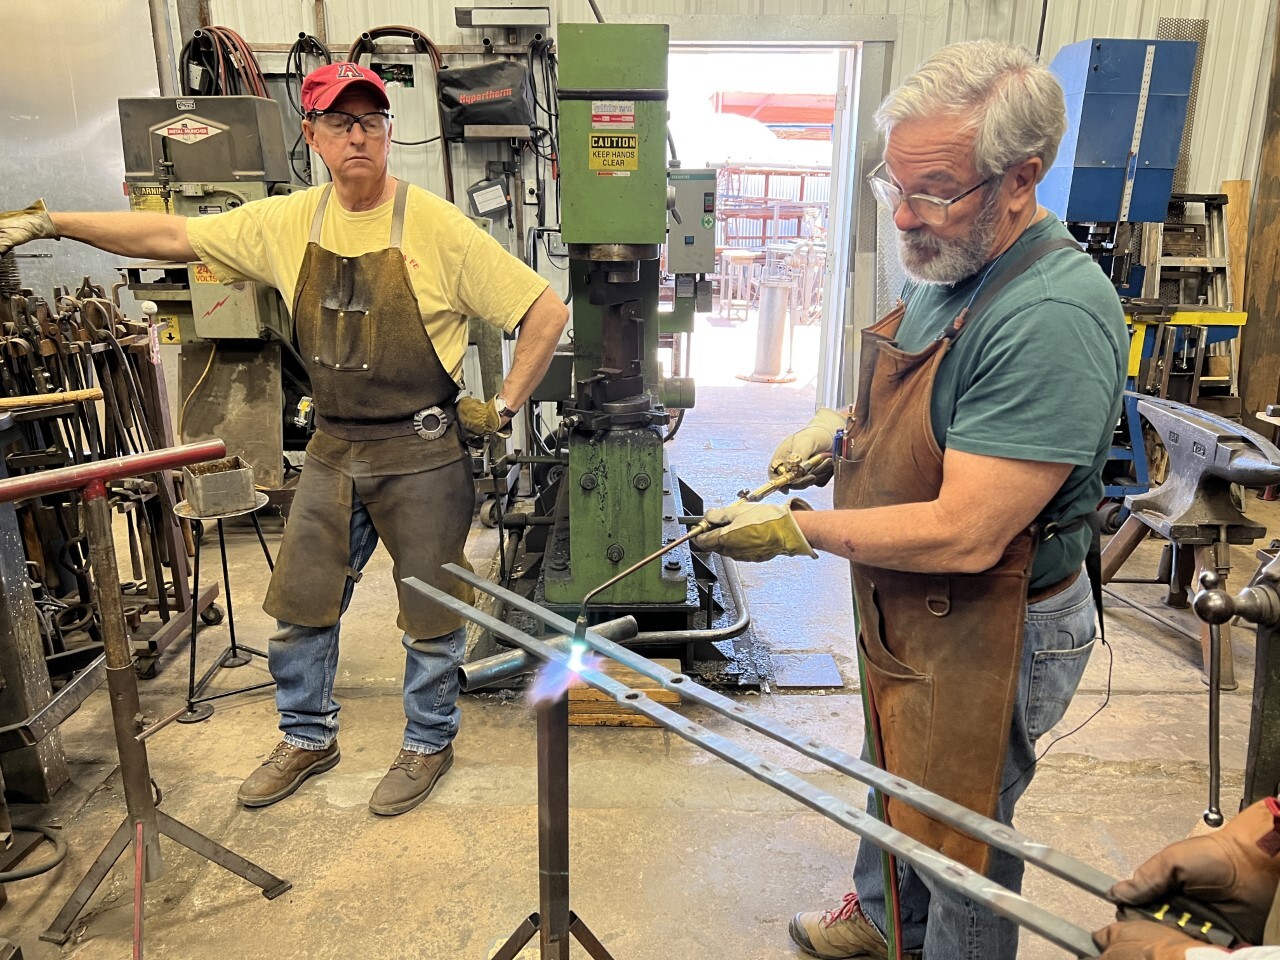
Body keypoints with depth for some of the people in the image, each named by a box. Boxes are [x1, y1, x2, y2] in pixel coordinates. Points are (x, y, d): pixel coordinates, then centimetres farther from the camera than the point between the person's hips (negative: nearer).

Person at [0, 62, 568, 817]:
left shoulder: (437, 227, -14)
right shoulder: (288, 224, 1)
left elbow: (547, 312, -13)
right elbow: (171, 237, 9)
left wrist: (502, 409, -11)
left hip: (422, 452, -5)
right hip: (334, 450, 5)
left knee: (430, 612, 8)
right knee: (300, 603, 15)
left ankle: (430, 744, 32)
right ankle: (308, 738, 38)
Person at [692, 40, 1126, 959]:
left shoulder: (1052, 317, -31)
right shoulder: (948, 265, 0)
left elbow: (964, 536, -33)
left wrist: (794, 529, -22)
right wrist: (843, 423, 0)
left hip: (986, 632, -9)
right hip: (905, 608, 10)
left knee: (958, 830, 14)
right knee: (896, 778, 29)